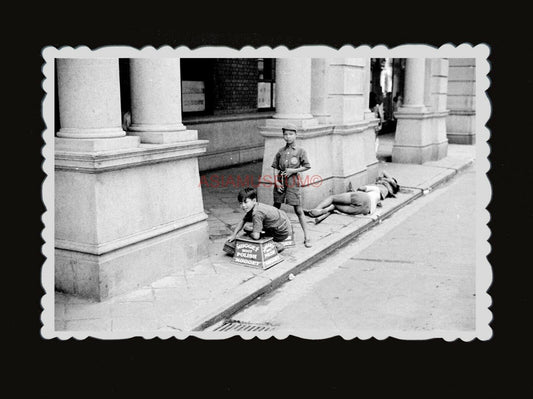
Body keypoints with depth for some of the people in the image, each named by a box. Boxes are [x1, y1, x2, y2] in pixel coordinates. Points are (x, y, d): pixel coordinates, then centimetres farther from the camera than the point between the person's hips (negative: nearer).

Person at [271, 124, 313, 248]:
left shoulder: (300, 151, -1)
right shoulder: (281, 151, 7)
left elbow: (307, 166, -2)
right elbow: (275, 167, 7)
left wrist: (293, 170, -11)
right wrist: (276, 181, -4)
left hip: (292, 181, -3)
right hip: (280, 181, 4)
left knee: (298, 210, -4)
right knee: (276, 206, 12)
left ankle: (306, 236, 2)